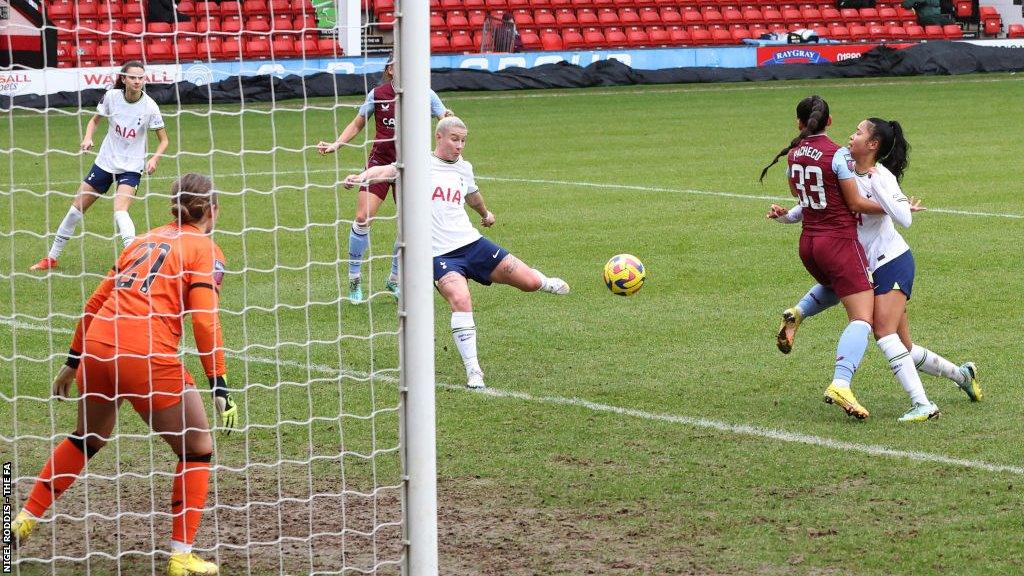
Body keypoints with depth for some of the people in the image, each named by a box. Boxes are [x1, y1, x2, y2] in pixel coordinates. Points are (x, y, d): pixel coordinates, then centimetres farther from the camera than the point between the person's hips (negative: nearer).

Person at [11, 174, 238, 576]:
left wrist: (72, 362, 28)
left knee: (88, 437, 30)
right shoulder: (206, 251, 3)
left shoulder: (145, 240, 21)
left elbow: (96, 302, 21)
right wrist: (220, 388, -10)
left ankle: (25, 520, 33)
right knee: (198, 449, 10)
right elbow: (205, 321, -9)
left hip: (97, 346, 6)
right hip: (148, 356, -6)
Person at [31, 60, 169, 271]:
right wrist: (88, 138, -12)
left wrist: (154, 159, -23)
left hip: (131, 167, -3)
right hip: (105, 161, 3)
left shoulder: (149, 107, -15)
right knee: (77, 207, 8)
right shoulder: (111, 96, -9)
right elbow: (95, 120, 8)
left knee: (120, 210, -27)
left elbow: (163, 140, -5)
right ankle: (52, 257, 23)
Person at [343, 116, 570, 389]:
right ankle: (473, 371, -20)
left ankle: (546, 283, 42)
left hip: (472, 243, 5)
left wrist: (485, 214, 54)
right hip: (439, 254, -5)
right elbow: (387, 171, -18)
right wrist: (362, 176, -39)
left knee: (529, 282, 2)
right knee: (461, 301, -29)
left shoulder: (464, 167, 14)